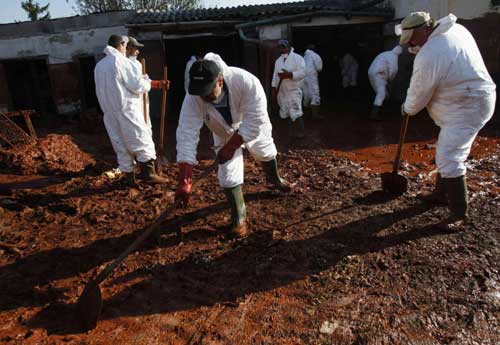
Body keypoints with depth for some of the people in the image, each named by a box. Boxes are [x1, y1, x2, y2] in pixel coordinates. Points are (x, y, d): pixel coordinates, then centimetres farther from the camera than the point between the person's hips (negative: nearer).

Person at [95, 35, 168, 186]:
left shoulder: (99, 66, 13)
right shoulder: (122, 61, -9)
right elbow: (138, 86, -12)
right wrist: (147, 81, 9)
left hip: (110, 112, 7)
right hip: (127, 109, -7)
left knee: (121, 145, 10)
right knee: (143, 141, 0)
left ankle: (129, 177, 14)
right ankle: (148, 173, -2)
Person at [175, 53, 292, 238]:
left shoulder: (247, 82, -46)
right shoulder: (192, 99, -38)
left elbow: (254, 122, -39)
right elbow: (186, 136, -41)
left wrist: (230, 147, -36)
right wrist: (184, 181, -46)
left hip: (253, 129, 0)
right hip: (224, 134, 1)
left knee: (266, 152, 24)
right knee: (228, 173, -6)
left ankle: (274, 178, 58)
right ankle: (239, 215, 13)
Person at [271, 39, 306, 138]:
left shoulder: (298, 58, -7)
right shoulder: (278, 60, 14)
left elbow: (302, 73, -16)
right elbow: (275, 75, 16)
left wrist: (289, 74, -25)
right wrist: (273, 88, 9)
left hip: (293, 90, -6)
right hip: (281, 91, 6)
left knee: (295, 113, -13)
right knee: (284, 113, 12)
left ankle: (299, 132, -1)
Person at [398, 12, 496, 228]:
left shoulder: (429, 56, -25)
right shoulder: (456, 29, 5)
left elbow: (419, 92, -14)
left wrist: (407, 109, 6)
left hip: (467, 109, -11)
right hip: (474, 100, 11)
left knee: (449, 160, -11)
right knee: (446, 152, 20)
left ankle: (459, 213, -1)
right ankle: (442, 193, 36)